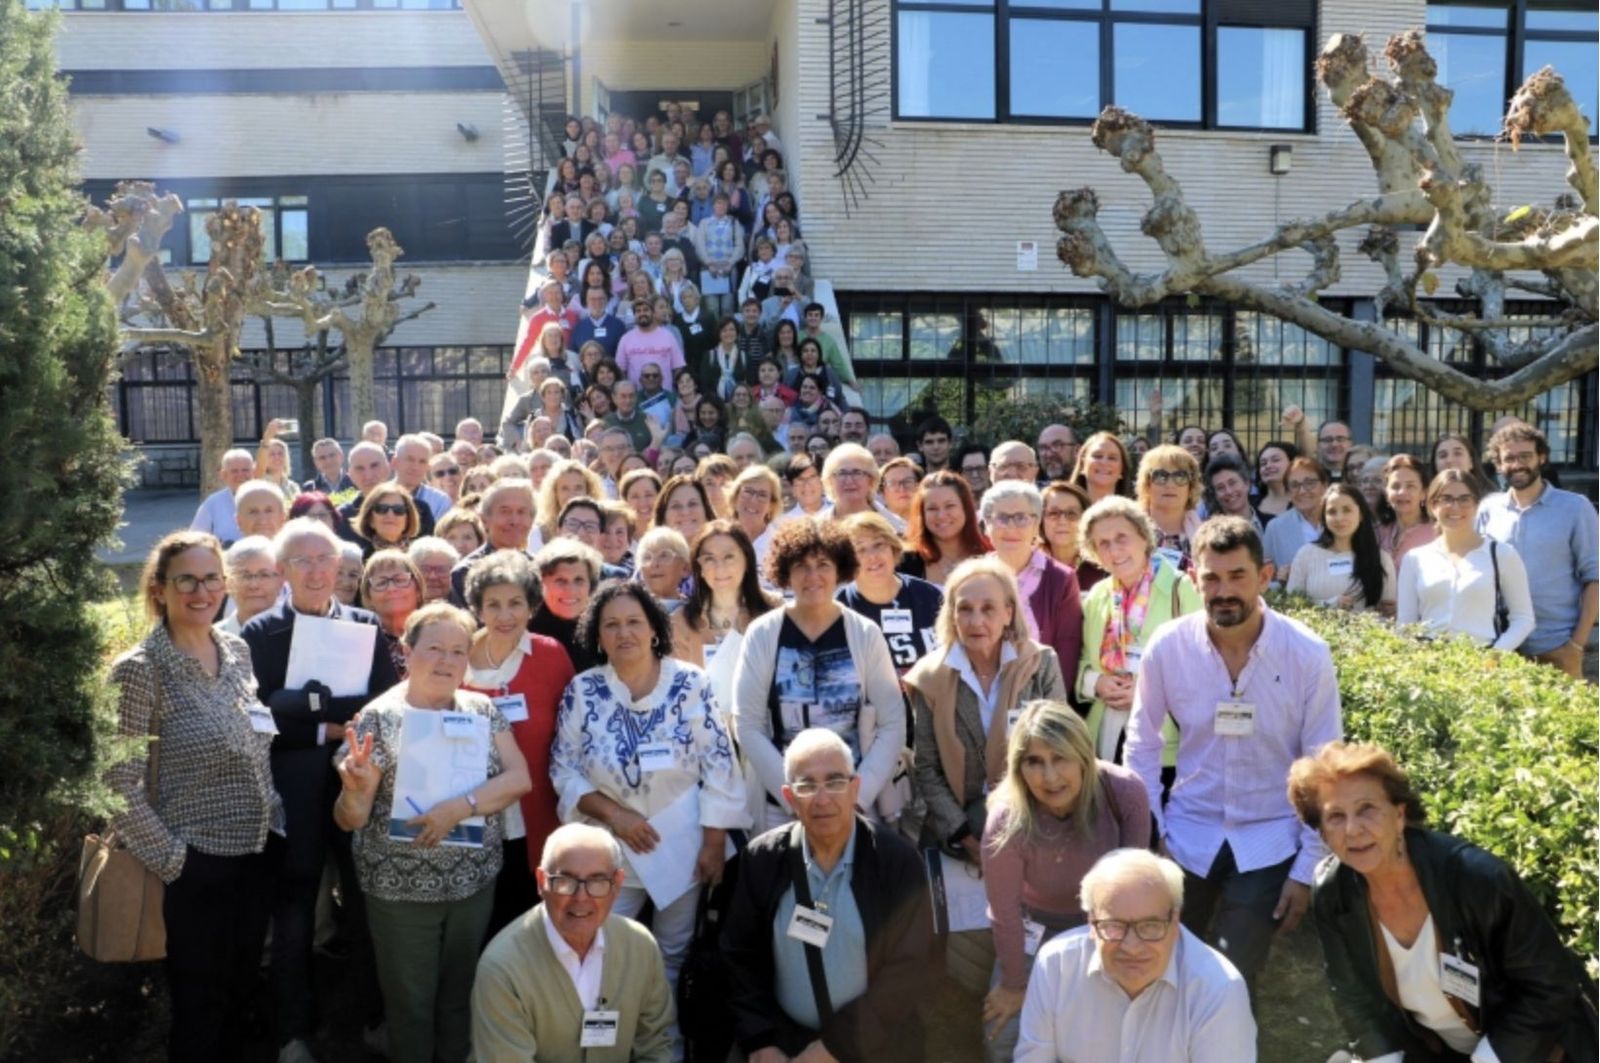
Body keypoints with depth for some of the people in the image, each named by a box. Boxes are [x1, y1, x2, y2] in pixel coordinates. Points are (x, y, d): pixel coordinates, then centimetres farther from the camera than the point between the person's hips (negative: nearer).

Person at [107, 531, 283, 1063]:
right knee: (200, 1005, 10)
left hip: (257, 851, 6)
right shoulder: (139, 669, -16)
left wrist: (272, 819, 7)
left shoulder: (237, 650, 3)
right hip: (198, 864, -6)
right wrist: (172, 860, -15)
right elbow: (120, 787, -17)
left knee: (243, 990, 20)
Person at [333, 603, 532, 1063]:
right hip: (401, 889, -3)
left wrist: (460, 806, -23)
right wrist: (355, 790, -34)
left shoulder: (483, 710, 0)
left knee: (461, 996, 18)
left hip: (474, 883, 3)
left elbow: (519, 779, -9)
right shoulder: (379, 718, -11)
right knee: (410, 1004, 12)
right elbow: (349, 819, -11)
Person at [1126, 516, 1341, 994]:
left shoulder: (1308, 655, -14)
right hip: (1186, 836, 2)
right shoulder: (1167, 647, -11)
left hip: (1269, 843, -1)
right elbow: (1142, 746, 1)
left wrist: (1307, 867, -6)